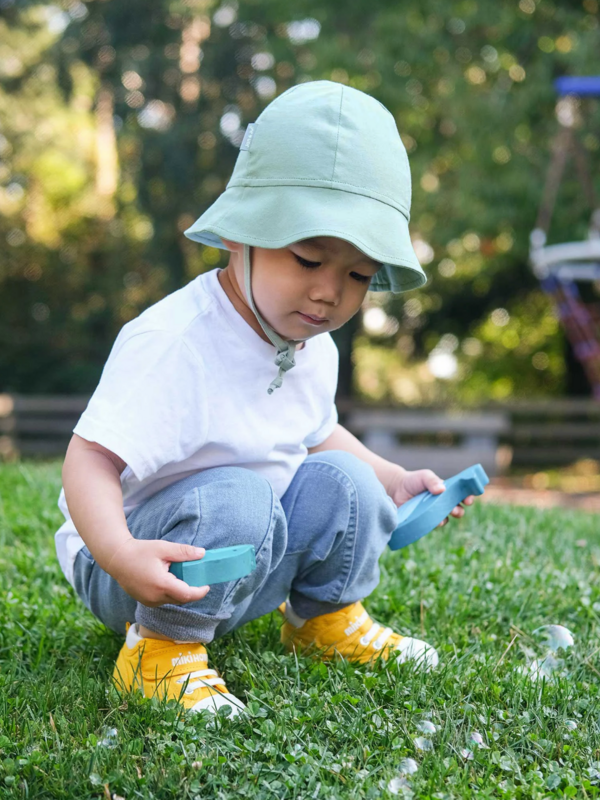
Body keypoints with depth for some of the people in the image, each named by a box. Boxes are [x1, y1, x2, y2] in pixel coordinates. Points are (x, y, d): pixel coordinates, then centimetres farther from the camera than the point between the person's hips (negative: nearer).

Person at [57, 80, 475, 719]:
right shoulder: (171, 344, -29)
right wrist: (120, 555, -49)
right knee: (236, 496, -33)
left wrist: (390, 479, 11)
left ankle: (326, 618, 16)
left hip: (245, 568, 8)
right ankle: (161, 649, -15)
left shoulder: (313, 350, 0)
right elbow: (90, 459, -33)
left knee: (340, 478, -8)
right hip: (144, 567, -7)